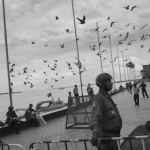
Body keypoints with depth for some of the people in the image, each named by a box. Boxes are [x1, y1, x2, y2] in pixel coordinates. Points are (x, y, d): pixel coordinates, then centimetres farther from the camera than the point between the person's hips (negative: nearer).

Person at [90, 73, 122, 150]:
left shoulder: (107, 97, 13)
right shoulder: (98, 98, -17)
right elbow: (95, 116, -29)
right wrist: (95, 133, -44)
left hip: (114, 134, 9)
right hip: (107, 135, -9)